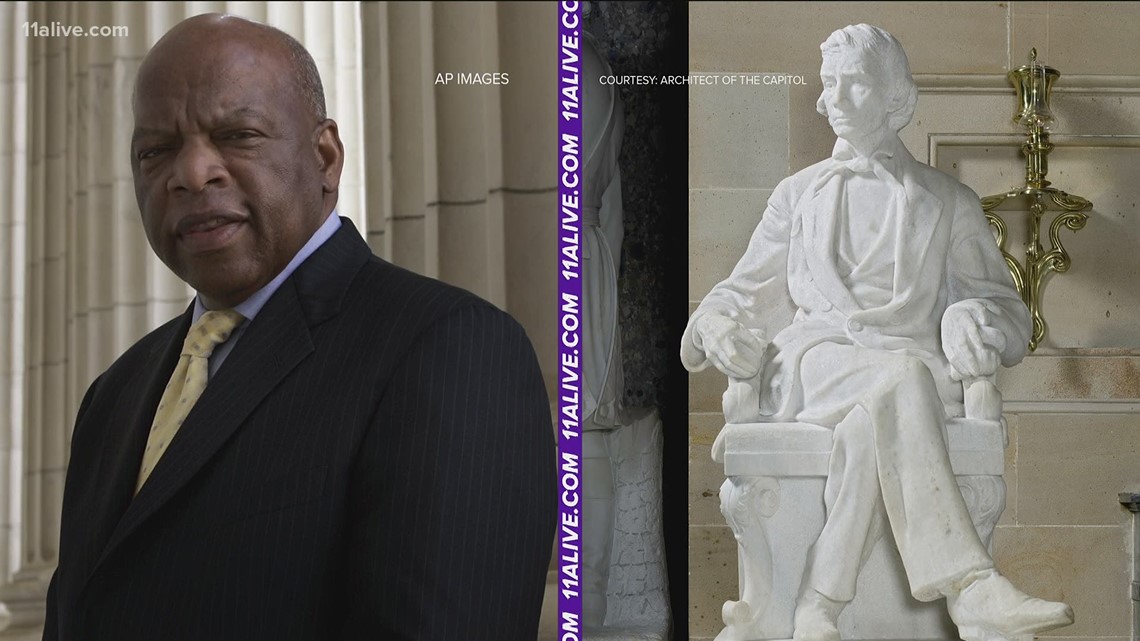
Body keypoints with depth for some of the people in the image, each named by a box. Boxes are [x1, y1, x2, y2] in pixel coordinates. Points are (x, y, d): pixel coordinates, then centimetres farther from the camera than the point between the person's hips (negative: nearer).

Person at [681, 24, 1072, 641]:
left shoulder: (948, 202, 21)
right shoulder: (799, 194, 25)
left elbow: (1001, 304, 17)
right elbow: (747, 289, 23)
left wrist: (971, 323, -9)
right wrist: (720, 327, -2)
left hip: (911, 362, 1)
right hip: (813, 363, 0)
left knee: (876, 419, -41)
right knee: (899, 380, -38)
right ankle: (971, 588, -51)